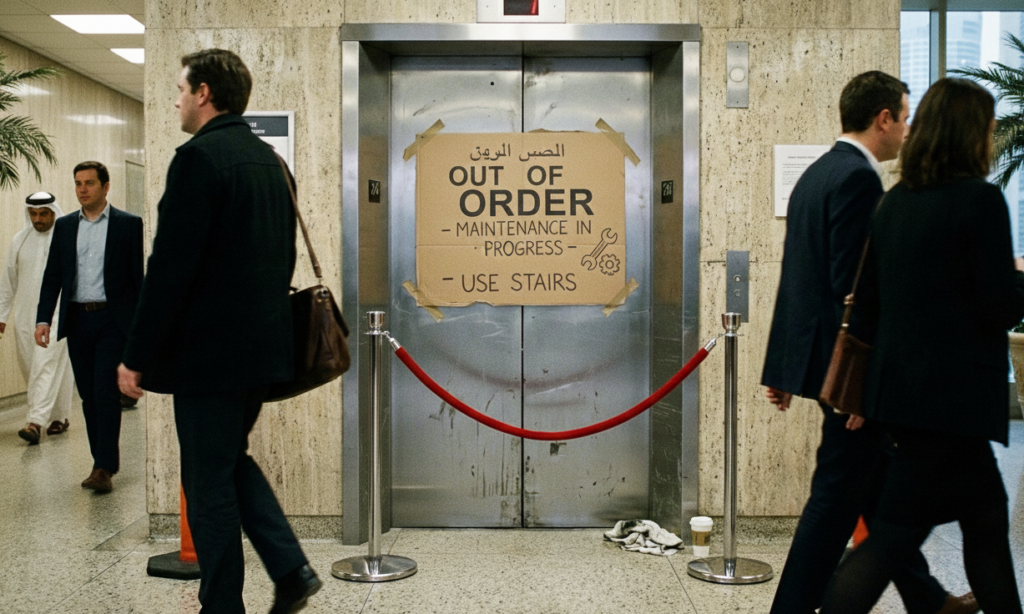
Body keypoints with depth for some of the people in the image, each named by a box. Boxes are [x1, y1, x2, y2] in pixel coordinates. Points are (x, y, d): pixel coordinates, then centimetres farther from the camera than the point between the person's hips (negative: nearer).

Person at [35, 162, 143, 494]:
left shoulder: (128, 224, 0)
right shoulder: (64, 226, 12)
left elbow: (139, 275, -2)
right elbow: (52, 275, 11)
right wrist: (43, 319, 0)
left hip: (113, 320, -4)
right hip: (77, 320, 5)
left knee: (106, 393, -10)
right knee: (89, 396, 8)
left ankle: (105, 468, -7)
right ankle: (103, 462, 18)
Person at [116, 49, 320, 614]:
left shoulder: (198, 158, -15)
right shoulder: (269, 160, 11)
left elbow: (171, 266, -19)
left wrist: (137, 355, -13)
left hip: (210, 350, -8)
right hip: (264, 346, 9)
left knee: (208, 482, 4)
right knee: (232, 461, 22)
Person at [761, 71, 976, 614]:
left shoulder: (817, 173, 13)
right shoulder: (859, 178, -17)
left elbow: (804, 276, 15)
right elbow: (852, 287, -23)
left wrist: (782, 364, 17)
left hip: (813, 351, 10)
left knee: (880, 482, 20)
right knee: (837, 496, 0)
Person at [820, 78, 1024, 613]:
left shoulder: (894, 202, 8)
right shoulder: (980, 199, -13)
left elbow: (869, 299, 10)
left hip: (901, 383, 8)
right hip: (953, 390, -8)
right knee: (894, 533, -2)